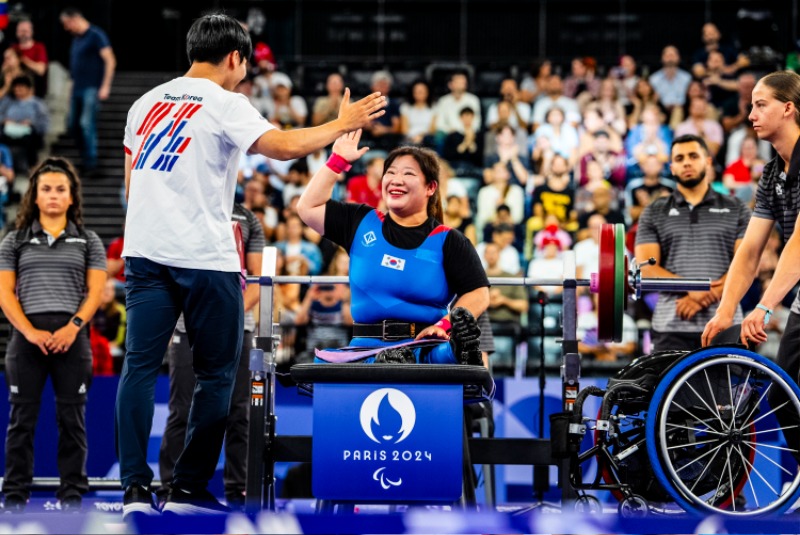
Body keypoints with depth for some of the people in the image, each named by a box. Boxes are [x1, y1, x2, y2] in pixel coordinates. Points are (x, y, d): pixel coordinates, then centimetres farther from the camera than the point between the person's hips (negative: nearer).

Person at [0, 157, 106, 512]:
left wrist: (72, 328, -13)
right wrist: (30, 332, -12)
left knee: (72, 417, 1)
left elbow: (96, 291, 3)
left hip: (72, 336, 0)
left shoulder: (88, 242, 11)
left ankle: (72, 493, 6)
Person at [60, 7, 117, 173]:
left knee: (87, 124, -14)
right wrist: (73, 87, 19)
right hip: (77, 89, 9)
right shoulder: (76, 39, 16)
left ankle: (91, 162, -8)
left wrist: (105, 87, -19)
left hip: (92, 89, -9)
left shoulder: (96, 35, -9)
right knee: (74, 125, 9)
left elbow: (110, 61, -15)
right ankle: (84, 158, 19)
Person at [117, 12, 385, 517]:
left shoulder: (146, 103, 14)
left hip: (144, 251, 6)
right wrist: (343, 124, -5)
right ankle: (189, 488, 4)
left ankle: (135, 487, -4)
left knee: (140, 366, 2)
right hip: (205, 257, -6)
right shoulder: (224, 103, -5)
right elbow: (283, 145, -18)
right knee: (217, 374, 5)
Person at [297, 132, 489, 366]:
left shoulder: (448, 241, 9)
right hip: (366, 348, 5)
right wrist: (338, 160, 19)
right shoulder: (362, 223, 19)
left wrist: (445, 324, -14)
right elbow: (308, 207, 19)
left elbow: (478, 293, 3)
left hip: (426, 352, -5)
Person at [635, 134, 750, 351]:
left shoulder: (736, 210, 13)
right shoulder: (654, 214, 15)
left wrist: (704, 297, -11)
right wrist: (692, 289, -13)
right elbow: (646, 268, 4)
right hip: (672, 329, 0)